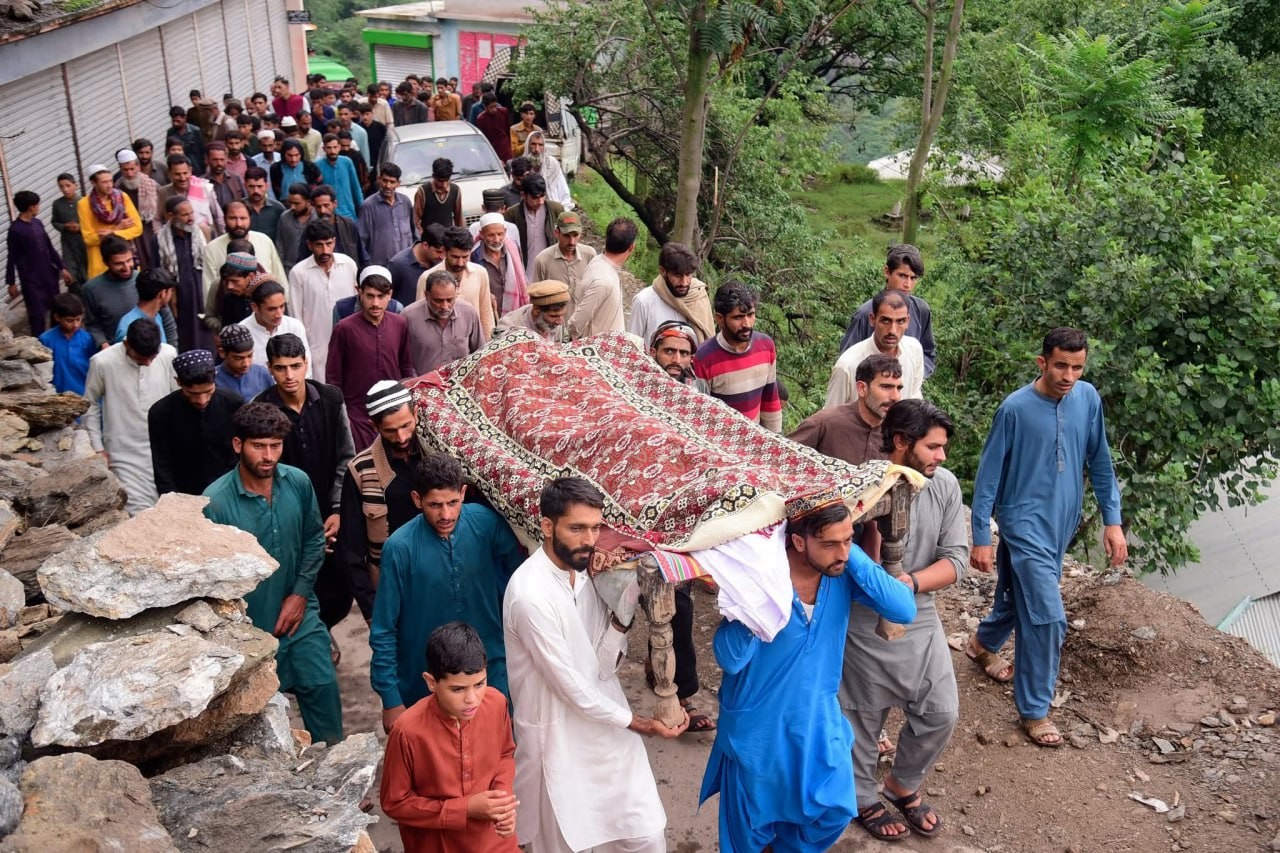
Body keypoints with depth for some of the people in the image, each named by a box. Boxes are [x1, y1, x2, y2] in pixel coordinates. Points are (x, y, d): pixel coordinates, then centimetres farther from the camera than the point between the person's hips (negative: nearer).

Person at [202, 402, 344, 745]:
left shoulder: (298, 482, -9)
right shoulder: (216, 502, -20)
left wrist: (301, 592, -5)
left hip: (300, 614, 3)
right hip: (249, 626, -3)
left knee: (323, 686, 8)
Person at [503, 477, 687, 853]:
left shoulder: (581, 572, -1)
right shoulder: (531, 594, -26)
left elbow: (601, 666, -2)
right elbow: (570, 685, -21)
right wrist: (638, 723, -11)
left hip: (604, 725, 7)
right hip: (559, 738, -6)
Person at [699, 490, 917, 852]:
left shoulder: (843, 573, -13)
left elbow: (905, 610, -22)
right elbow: (729, 659, -30)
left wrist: (854, 555, -29)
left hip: (819, 720, 4)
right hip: (758, 725, -4)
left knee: (834, 810, 19)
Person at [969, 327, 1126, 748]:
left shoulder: (1088, 398, -4)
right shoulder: (1015, 408, -18)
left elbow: (1099, 461, 6)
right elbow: (988, 474, -13)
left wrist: (1112, 520, 3)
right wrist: (981, 538, -12)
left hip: (1061, 523, 6)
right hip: (1025, 525, -6)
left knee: (1020, 599, 23)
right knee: (1048, 617, -9)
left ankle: (983, 643, 52)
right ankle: (1034, 710, 7)